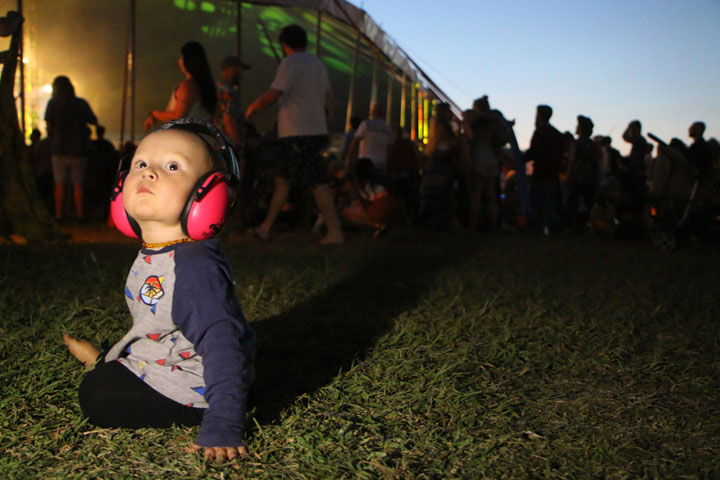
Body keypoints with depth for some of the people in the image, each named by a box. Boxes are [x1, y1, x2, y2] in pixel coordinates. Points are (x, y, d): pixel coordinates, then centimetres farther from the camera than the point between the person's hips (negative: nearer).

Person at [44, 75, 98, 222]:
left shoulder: (53, 103, -3)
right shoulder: (82, 103, 1)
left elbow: (49, 127, -4)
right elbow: (94, 121, 12)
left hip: (60, 149, -1)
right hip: (79, 149, 1)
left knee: (60, 185, 7)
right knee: (78, 185, 6)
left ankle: (59, 214, 7)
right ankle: (80, 215, 4)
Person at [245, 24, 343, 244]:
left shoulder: (290, 63, -10)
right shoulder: (318, 64, 17)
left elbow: (272, 95, -18)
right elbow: (328, 100, 19)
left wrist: (252, 108, -2)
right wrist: (322, 122, 27)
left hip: (298, 134, -9)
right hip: (316, 131, 9)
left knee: (317, 183, -9)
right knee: (282, 179, 13)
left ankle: (335, 231, -9)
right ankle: (265, 228, 19)